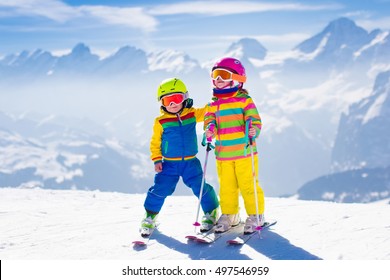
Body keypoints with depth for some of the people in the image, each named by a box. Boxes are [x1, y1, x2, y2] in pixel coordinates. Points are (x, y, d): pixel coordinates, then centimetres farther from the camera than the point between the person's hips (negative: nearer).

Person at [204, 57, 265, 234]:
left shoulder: (244, 100, -4)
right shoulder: (213, 104, 10)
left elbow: (254, 119, -8)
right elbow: (209, 120, 3)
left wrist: (253, 130, -29)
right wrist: (210, 129, -20)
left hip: (244, 152, -4)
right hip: (223, 154, 4)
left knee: (248, 185, 1)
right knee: (226, 186, 12)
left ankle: (255, 215, 14)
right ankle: (229, 215, 27)